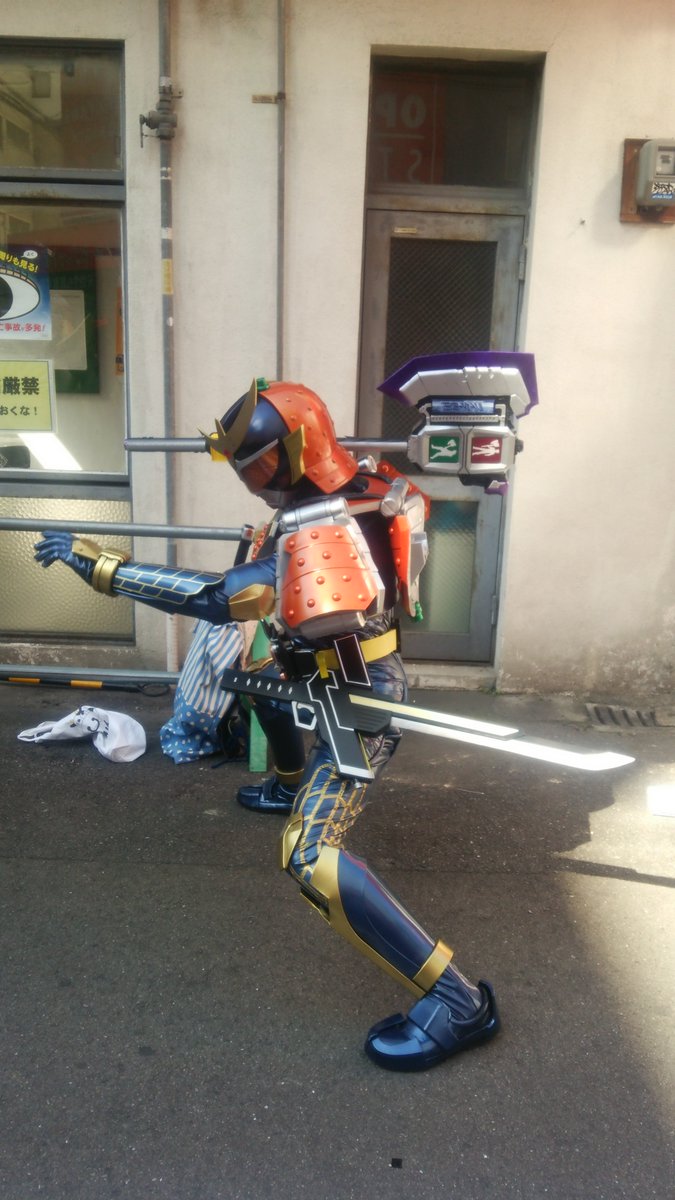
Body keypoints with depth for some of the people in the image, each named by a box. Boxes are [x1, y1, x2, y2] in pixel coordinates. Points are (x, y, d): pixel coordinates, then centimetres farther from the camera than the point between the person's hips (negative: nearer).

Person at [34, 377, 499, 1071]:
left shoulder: (316, 537, -32)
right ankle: (291, 787, 61)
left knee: (310, 859, -22)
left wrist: (93, 562, -33)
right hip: (339, 673, 11)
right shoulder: (354, 488, -4)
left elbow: (213, 599, -38)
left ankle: (456, 1001, -16)